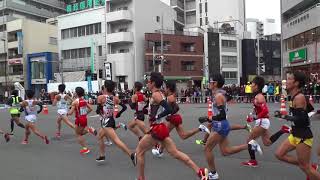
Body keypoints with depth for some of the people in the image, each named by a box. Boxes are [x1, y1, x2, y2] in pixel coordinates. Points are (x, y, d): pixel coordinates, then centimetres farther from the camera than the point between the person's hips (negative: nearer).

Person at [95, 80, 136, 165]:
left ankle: (132, 155, -26)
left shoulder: (101, 97, -10)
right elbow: (124, 107, 5)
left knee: (116, 140, -15)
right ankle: (102, 156, 33)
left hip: (106, 122, -8)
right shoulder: (115, 98, 4)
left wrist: (99, 110, 10)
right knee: (99, 137, 26)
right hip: (112, 120, 8)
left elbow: (98, 111, -12)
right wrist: (118, 114, 20)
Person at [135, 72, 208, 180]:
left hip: (157, 129, -9)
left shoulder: (155, 95, -15)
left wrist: (155, 117, -16)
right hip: (160, 128, 9)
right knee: (175, 153, 10)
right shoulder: (159, 94, 13)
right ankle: (200, 171, 11)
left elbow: (168, 110, -26)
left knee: (139, 151, 7)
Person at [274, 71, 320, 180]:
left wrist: (284, 116, -21)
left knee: (305, 167, 2)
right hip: (295, 135, 10)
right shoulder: (295, 97, 6)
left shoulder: (299, 98, -21)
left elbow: (301, 119, -27)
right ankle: (310, 168, 21)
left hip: (304, 137, -9)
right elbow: (310, 108, 18)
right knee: (279, 154, 13)